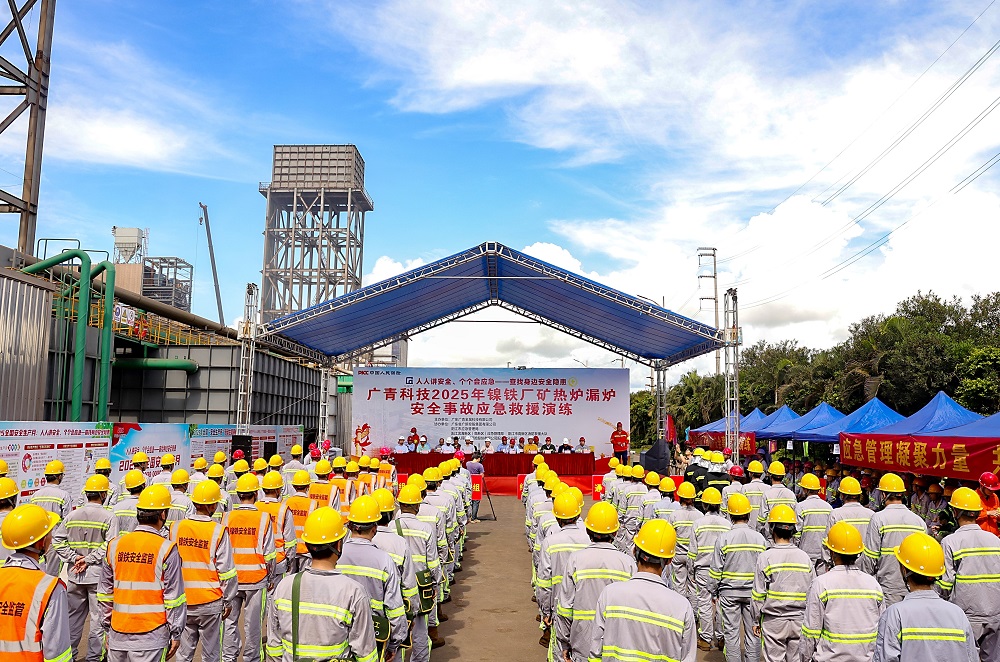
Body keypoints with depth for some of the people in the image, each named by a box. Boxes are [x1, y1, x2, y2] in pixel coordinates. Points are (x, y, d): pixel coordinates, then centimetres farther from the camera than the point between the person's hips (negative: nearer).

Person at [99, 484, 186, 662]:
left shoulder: (115, 545, 3)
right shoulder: (166, 549, -11)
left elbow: (105, 593, 11)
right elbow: (174, 596, -8)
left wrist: (107, 628, 21)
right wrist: (176, 634, 1)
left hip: (118, 634, 4)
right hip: (151, 634, -4)